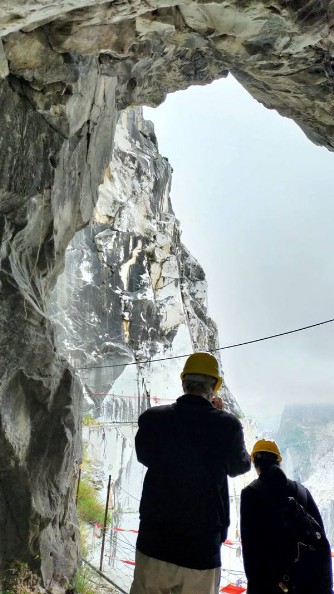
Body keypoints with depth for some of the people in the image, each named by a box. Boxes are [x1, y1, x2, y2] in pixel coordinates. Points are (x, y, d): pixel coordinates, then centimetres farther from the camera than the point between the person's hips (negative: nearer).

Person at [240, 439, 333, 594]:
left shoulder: (251, 492, -5)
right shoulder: (302, 490, 7)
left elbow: (249, 542, -11)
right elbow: (320, 540, 6)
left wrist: (254, 581, -7)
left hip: (267, 579, -4)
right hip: (306, 581, 4)